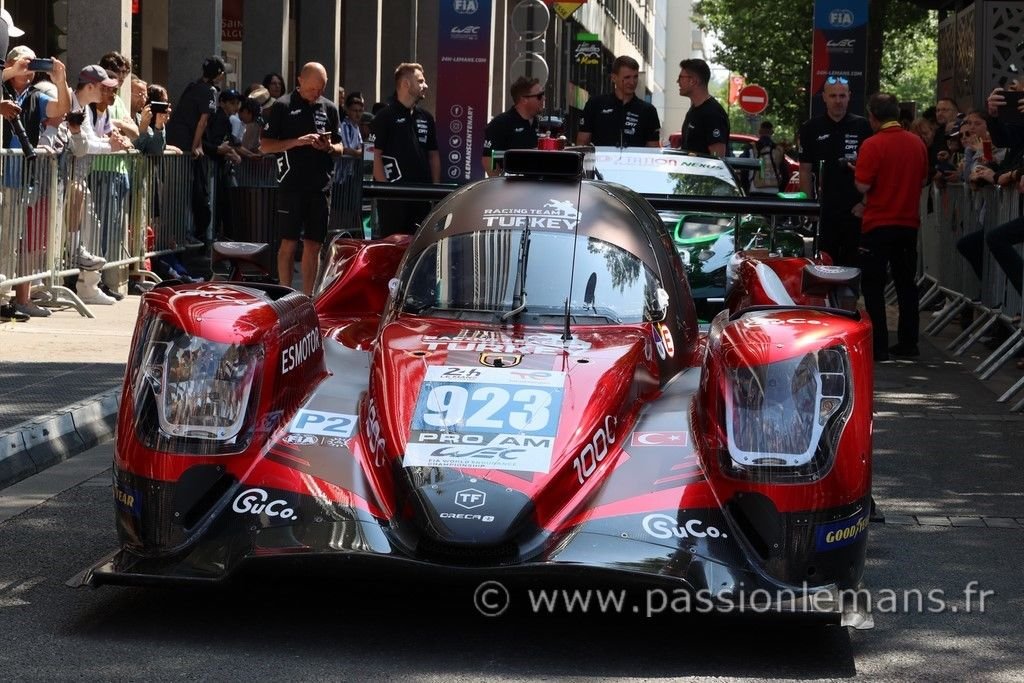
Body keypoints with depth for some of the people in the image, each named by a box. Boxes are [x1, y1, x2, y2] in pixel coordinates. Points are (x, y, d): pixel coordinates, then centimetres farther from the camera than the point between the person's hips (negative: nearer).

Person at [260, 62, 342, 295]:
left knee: (313, 245, 5)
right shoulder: (283, 106, -1)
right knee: (289, 242, -1)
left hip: (320, 186, 4)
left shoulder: (329, 108, 12)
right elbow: (266, 145, -3)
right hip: (292, 185, -4)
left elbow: (340, 147, 17)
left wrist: (329, 147, -6)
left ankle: (307, 297, 11)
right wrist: (297, 142, -16)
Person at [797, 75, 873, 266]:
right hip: (824, 212, 1)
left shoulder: (863, 127, 5)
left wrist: (866, 203, -2)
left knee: (853, 264, 2)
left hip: (856, 211, 0)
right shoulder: (811, 129, 7)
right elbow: (805, 170, 8)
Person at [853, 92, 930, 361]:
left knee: (873, 286, 2)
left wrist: (856, 170, 4)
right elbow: (923, 180, 12)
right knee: (906, 283, 14)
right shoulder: (917, 143, 2)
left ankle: (878, 346, -2)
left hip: (879, 225, -5)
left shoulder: (873, 145, -15)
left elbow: (863, 185, -16)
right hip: (909, 223, 5)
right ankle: (908, 343, 16)